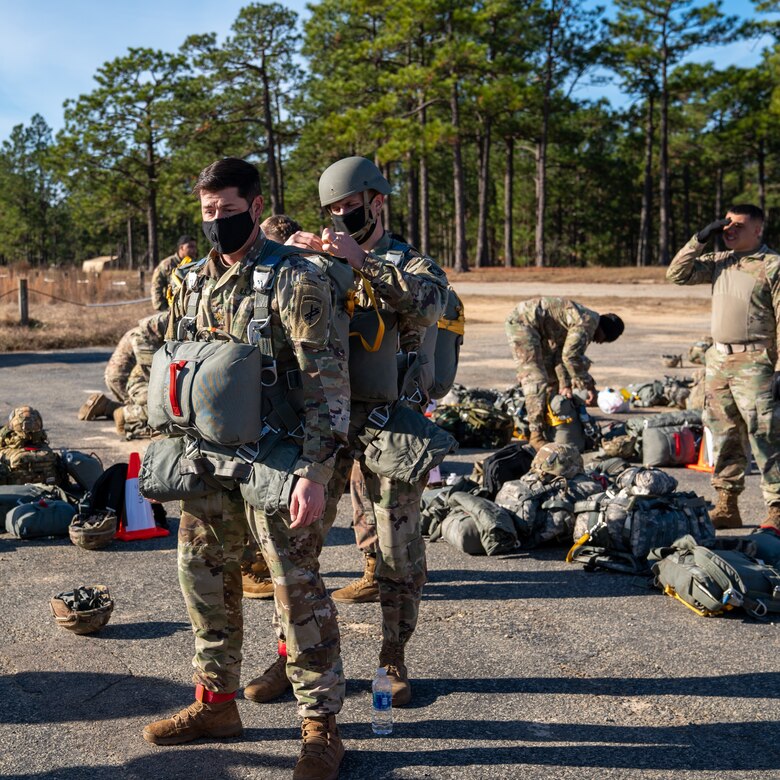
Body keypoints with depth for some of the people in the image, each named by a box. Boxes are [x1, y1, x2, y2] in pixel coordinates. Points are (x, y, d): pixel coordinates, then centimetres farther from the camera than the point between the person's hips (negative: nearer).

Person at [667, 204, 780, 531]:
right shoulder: (719, 261, 13)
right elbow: (677, 274, 9)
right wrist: (699, 240, 0)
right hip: (718, 360, 6)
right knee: (725, 437, 12)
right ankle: (727, 507, 21)